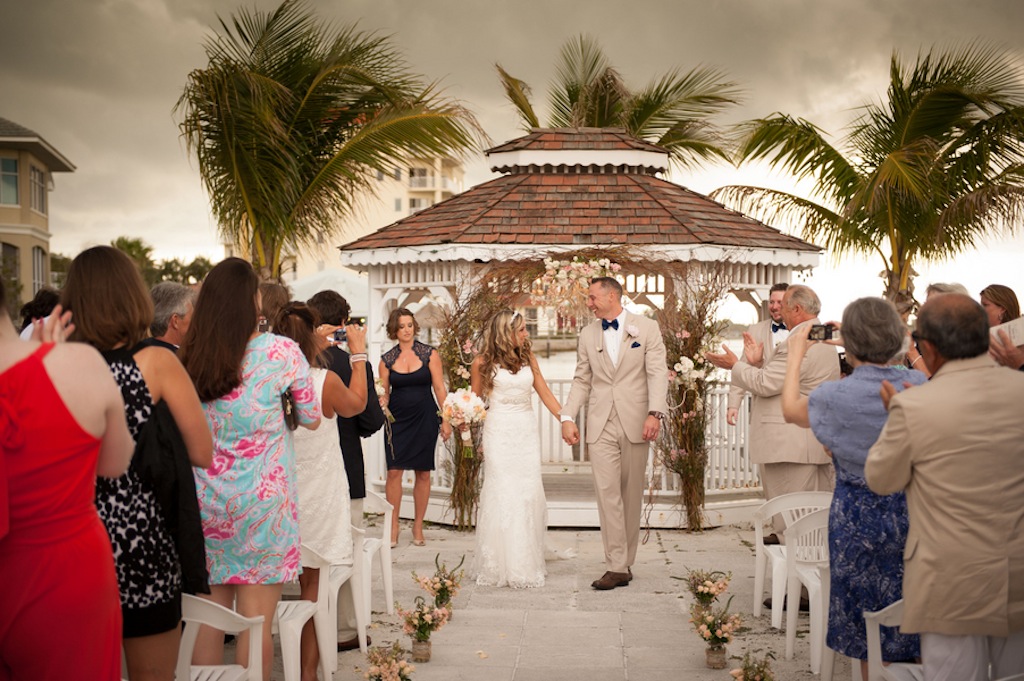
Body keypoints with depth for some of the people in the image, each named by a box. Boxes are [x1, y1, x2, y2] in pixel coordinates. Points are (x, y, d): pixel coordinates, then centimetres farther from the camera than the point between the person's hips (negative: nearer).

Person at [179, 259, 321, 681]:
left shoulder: (189, 356, -1)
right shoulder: (280, 352, -10)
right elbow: (311, 418, 2)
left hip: (206, 500, 4)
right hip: (261, 500, -3)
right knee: (255, 623, 4)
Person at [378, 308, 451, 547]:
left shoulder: (429, 354, 0)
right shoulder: (387, 360, 4)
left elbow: (439, 388, -1)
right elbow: (384, 394, 9)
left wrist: (446, 420, -5)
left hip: (424, 419, -1)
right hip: (397, 419, 1)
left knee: (423, 473, 4)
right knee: (394, 471, -6)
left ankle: (418, 526, 16)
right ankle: (393, 527, 5)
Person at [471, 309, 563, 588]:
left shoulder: (528, 358, 9)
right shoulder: (483, 363, -1)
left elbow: (545, 392, 9)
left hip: (527, 431, 4)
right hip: (499, 432, -4)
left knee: (529, 494, 2)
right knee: (502, 494, -3)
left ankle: (527, 565, 14)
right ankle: (501, 567, 7)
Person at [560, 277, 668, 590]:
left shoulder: (647, 328, 3)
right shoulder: (588, 334, 13)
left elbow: (658, 373, -5)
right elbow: (581, 381, 15)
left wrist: (655, 413, -18)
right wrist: (568, 417, 2)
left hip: (635, 423, -2)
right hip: (601, 424, 2)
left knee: (631, 495, 5)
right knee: (608, 494, -6)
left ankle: (626, 562, 15)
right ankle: (617, 567, -5)